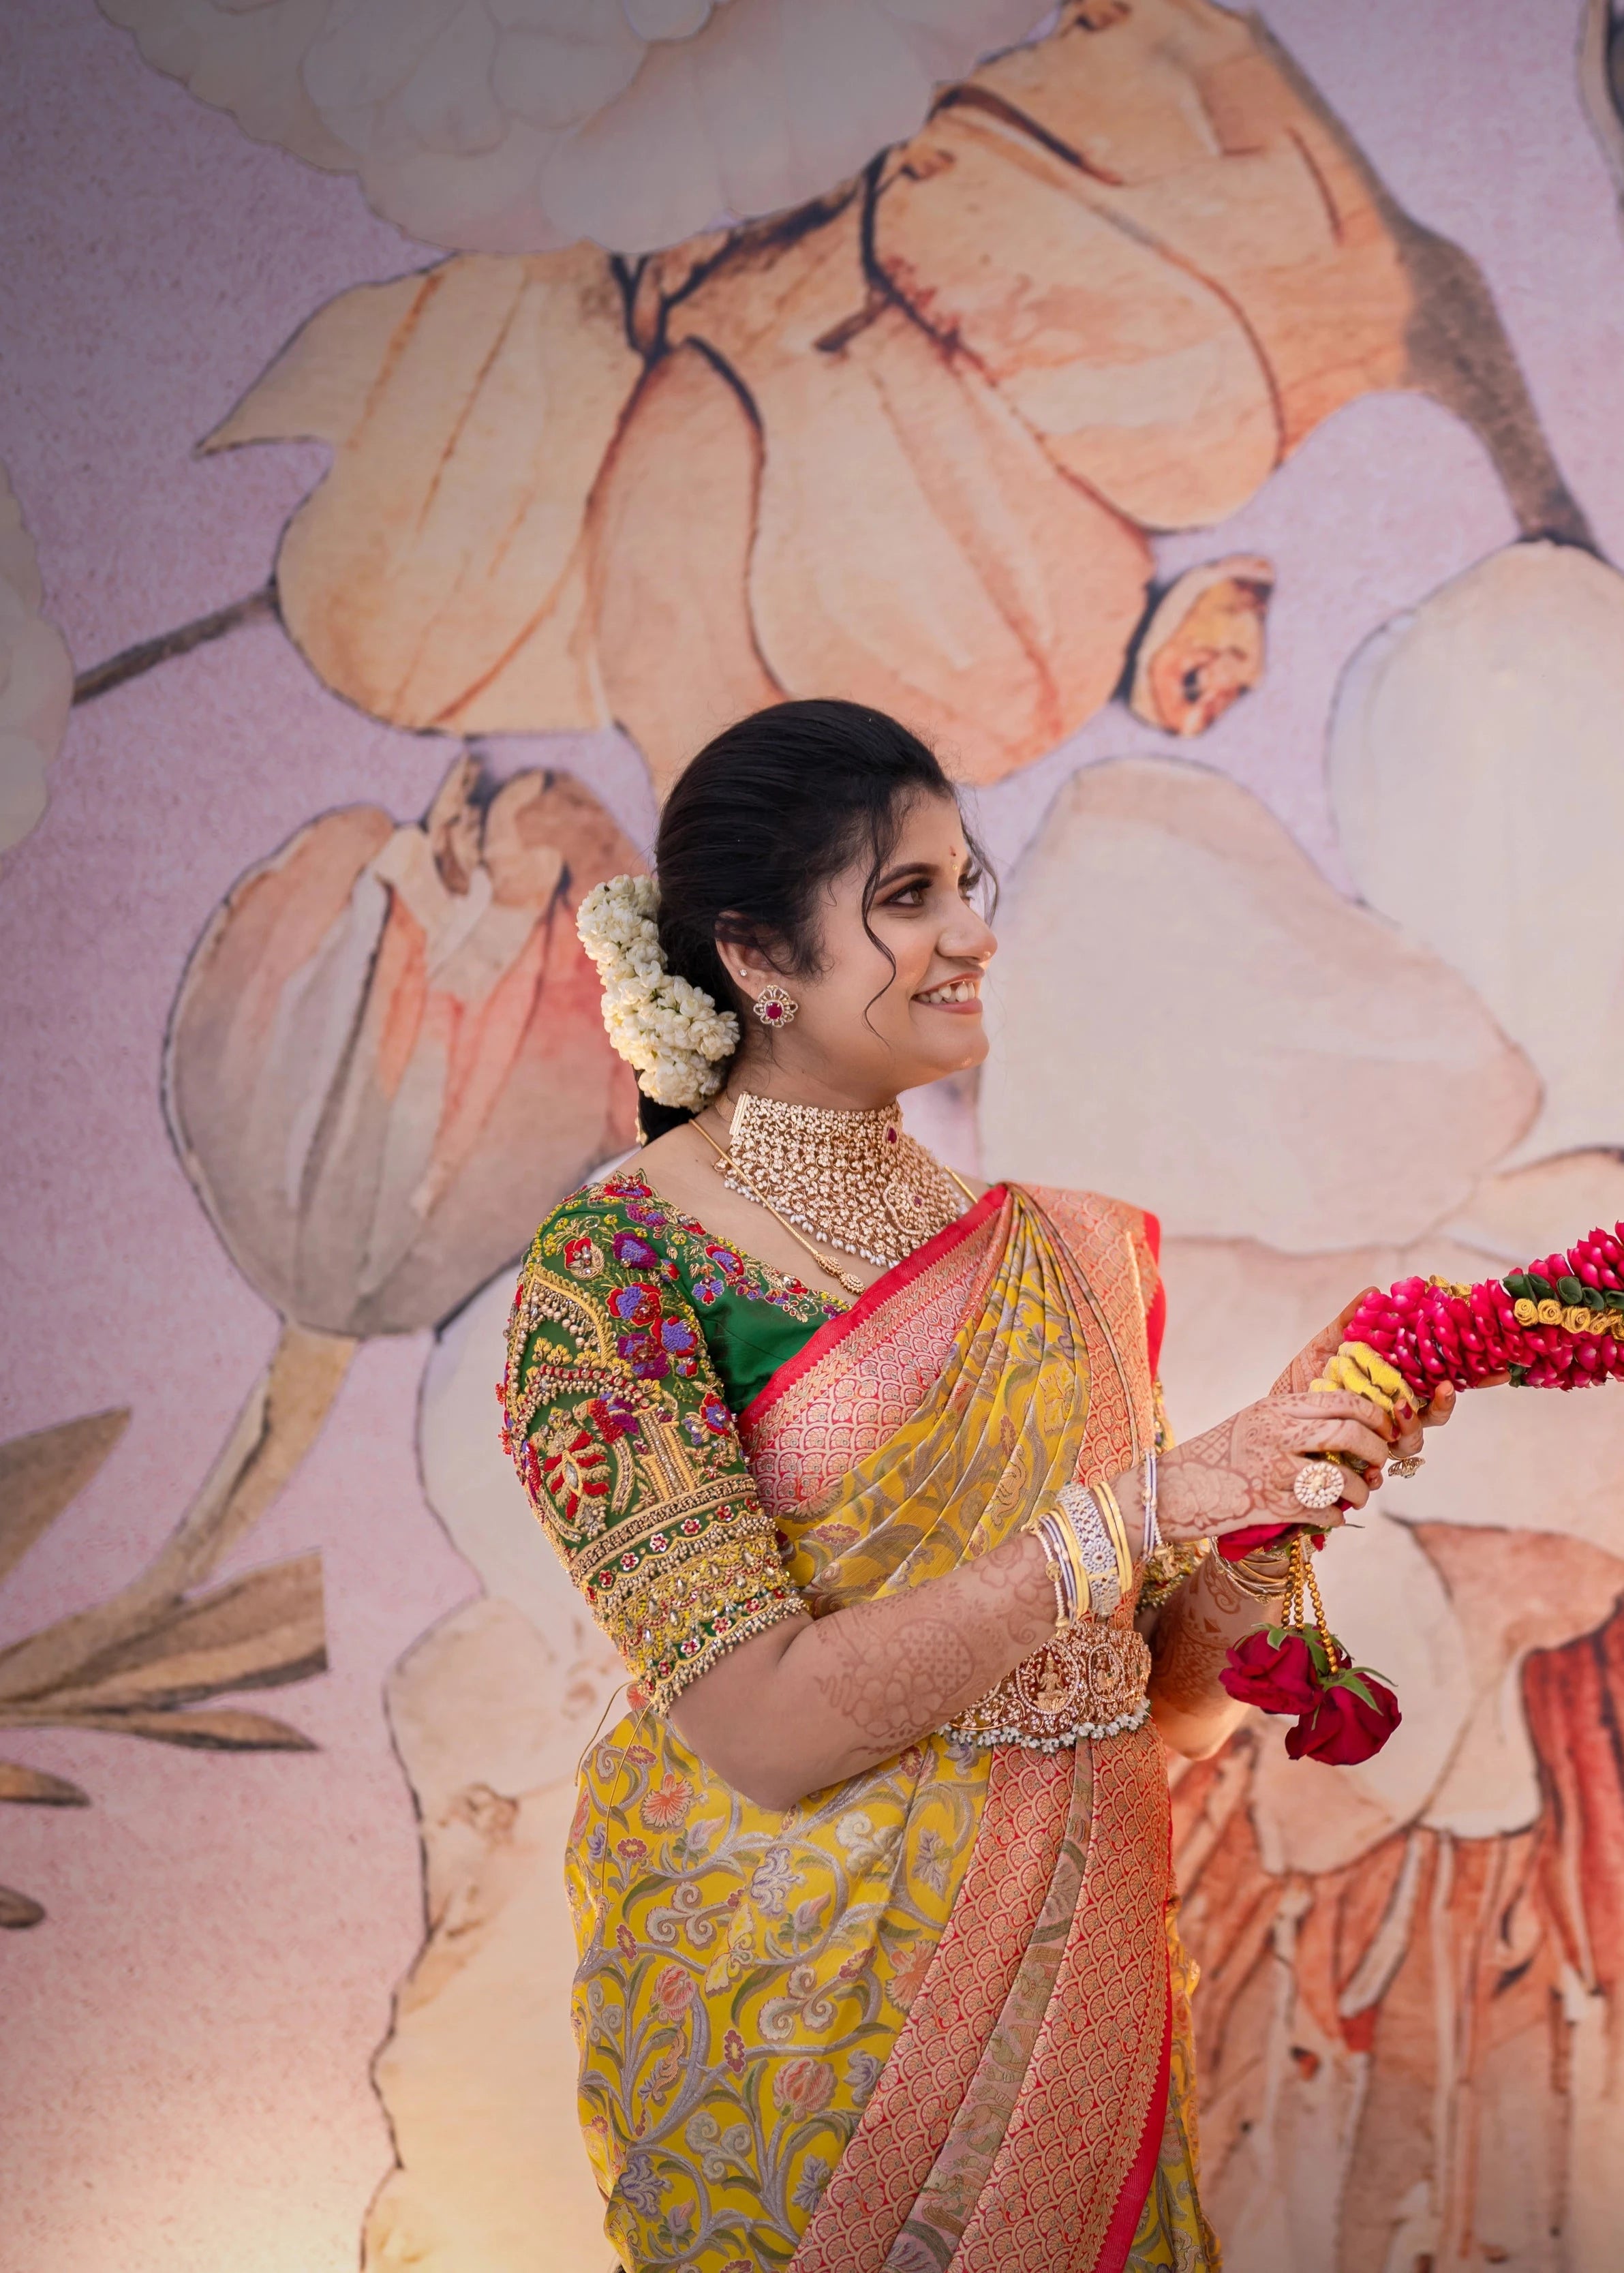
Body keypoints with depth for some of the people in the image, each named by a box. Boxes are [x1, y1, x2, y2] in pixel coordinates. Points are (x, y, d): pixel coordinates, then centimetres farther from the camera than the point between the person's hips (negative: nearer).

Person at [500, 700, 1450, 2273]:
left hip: (1079, 1972, 5)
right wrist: (1143, 1507, -24)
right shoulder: (612, 1276, -14)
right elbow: (770, 1727, -22)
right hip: (802, 2007, -5)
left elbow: (1169, 1699, 5)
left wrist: (1283, 1479, -12)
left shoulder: (1050, 1255, 3)